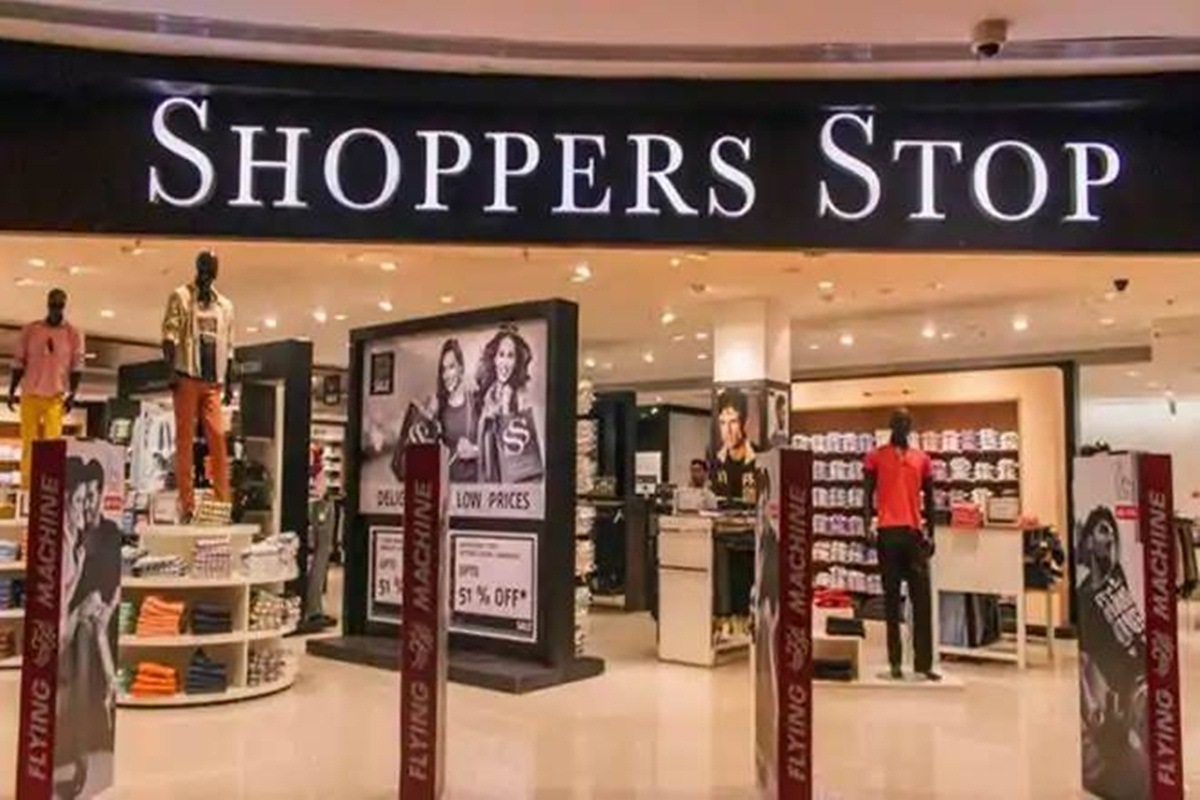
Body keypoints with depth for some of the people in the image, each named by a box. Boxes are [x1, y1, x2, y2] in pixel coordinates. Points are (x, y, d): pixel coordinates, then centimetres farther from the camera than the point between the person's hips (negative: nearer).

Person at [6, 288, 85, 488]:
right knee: (29, 439, 4)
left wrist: (72, 395, -7)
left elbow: (77, 367, 1)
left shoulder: (74, 334, 2)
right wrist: (11, 391, 5)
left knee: (52, 441, -7)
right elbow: (19, 363, 9)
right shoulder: (30, 330, 6)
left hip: (56, 396, -2)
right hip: (30, 393, 2)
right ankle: (26, 483, 9)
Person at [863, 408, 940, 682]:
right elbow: (868, 494, 1)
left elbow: (929, 499, 15)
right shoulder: (876, 456, 5)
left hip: (915, 532, 3)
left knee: (922, 598, 0)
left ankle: (924, 663, 4)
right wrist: (868, 526, -10)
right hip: (888, 532, -3)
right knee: (891, 597, 4)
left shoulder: (922, 459, 13)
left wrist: (930, 534, 9)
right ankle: (895, 662, 8)